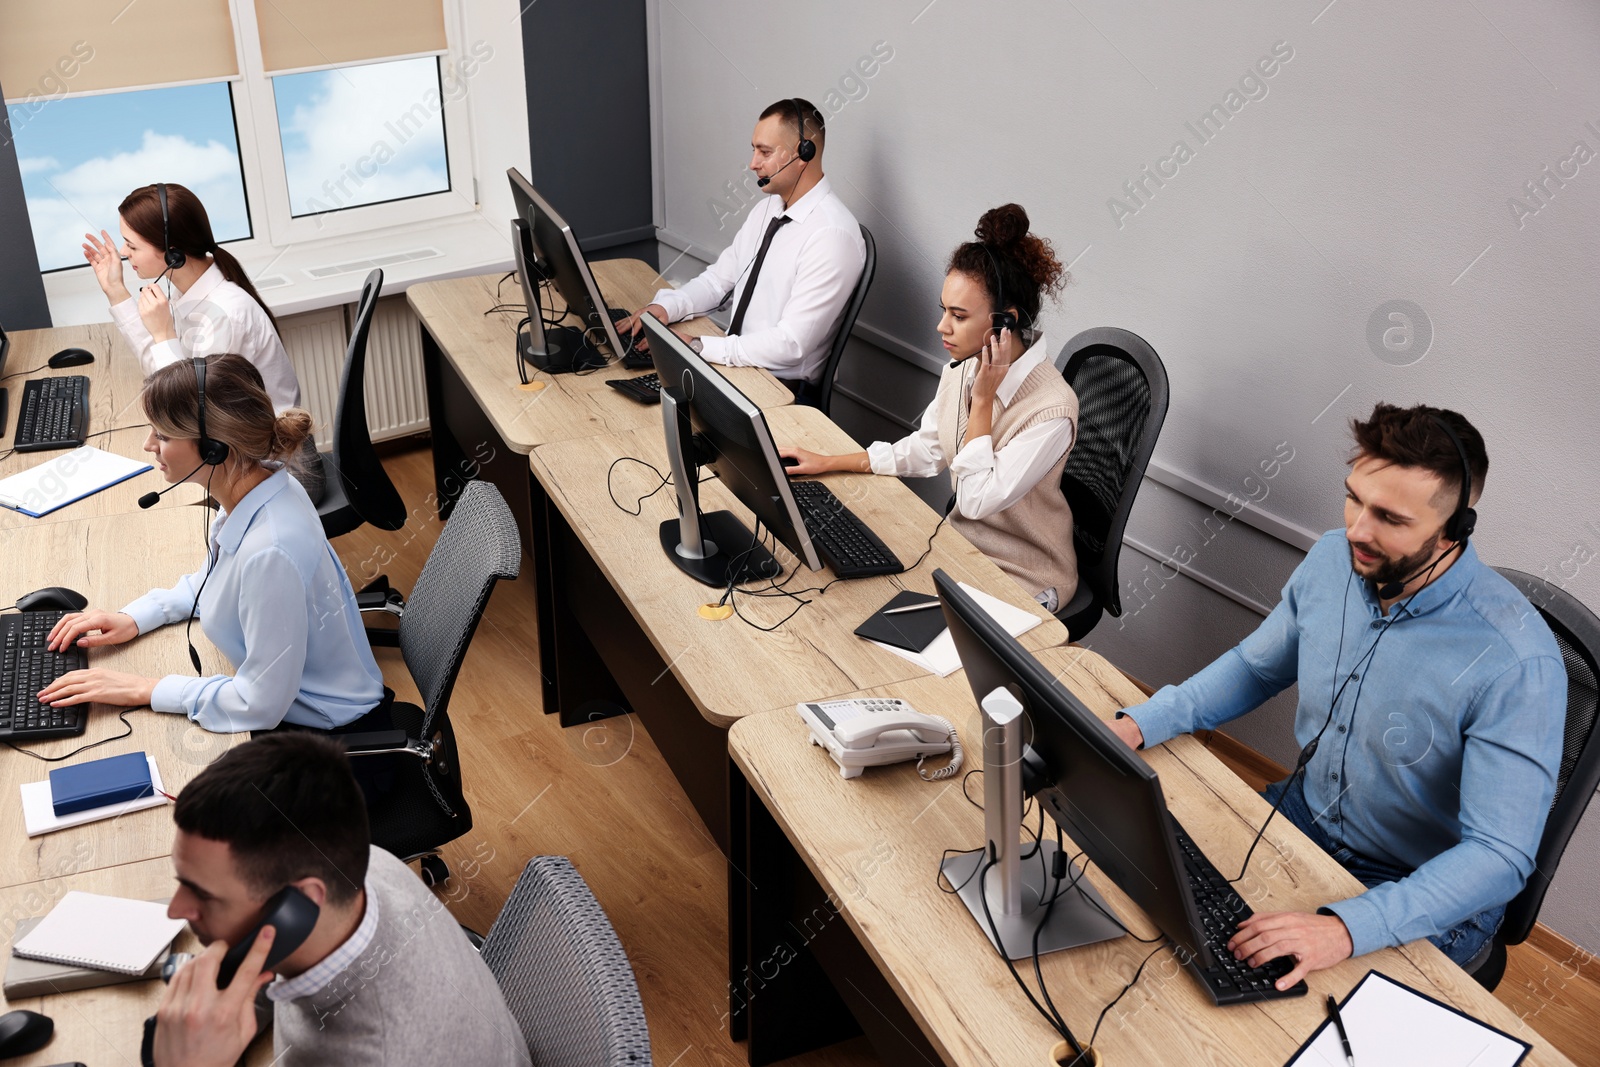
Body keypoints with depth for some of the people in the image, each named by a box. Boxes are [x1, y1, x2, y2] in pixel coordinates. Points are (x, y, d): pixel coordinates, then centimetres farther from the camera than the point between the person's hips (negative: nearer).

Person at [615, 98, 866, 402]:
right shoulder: (767, 211, 9)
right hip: (734, 365, 8)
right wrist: (665, 306, -5)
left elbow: (791, 344, -24)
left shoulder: (833, 235, -20)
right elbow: (719, 279, 14)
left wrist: (698, 347, -24)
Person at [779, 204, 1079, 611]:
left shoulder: (1051, 410, -27)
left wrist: (983, 401, -25)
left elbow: (977, 501, -26)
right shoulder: (963, 366, -4)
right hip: (963, 543, 7)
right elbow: (926, 450, 10)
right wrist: (828, 463, 8)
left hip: (1022, 579, -7)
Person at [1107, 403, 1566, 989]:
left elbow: (1500, 855, -30)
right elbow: (1257, 666, 8)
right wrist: (1139, 723, -6)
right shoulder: (1333, 558, -10)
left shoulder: (1516, 663, -30)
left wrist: (1346, 928, -42)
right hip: (1304, 813, 6)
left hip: (1425, 899, -6)